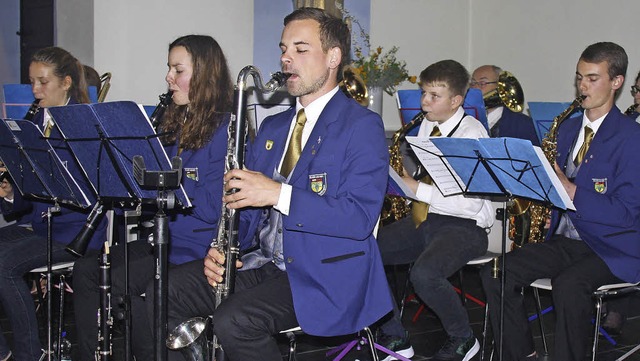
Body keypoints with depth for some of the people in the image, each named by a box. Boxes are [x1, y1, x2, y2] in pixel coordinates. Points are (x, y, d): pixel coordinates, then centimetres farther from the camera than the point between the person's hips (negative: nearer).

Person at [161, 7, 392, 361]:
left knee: (234, 320, -29)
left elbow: (361, 218, -19)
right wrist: (221, 249, -2)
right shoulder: (272, 127, 18)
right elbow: (247, 203, 19)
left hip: (325, 275, -7)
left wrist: (279, 193, -25)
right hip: (262, 263, 7)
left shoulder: (362, 126, -7)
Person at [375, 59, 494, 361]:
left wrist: (419, 189, -20)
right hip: (425, 217, 8)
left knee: (424, 273, -35)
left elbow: (472, 202, -21)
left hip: (464, 226, -8)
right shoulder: (427, 126, 12)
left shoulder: (472, 134, -13)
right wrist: (402, 179, 1)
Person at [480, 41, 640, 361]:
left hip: (612, 250, -7)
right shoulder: (568, 128, 14)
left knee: (568, 285, -36)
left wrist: (571, 192, -24)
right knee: (494, 272, -12)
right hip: (565, 239, 7)